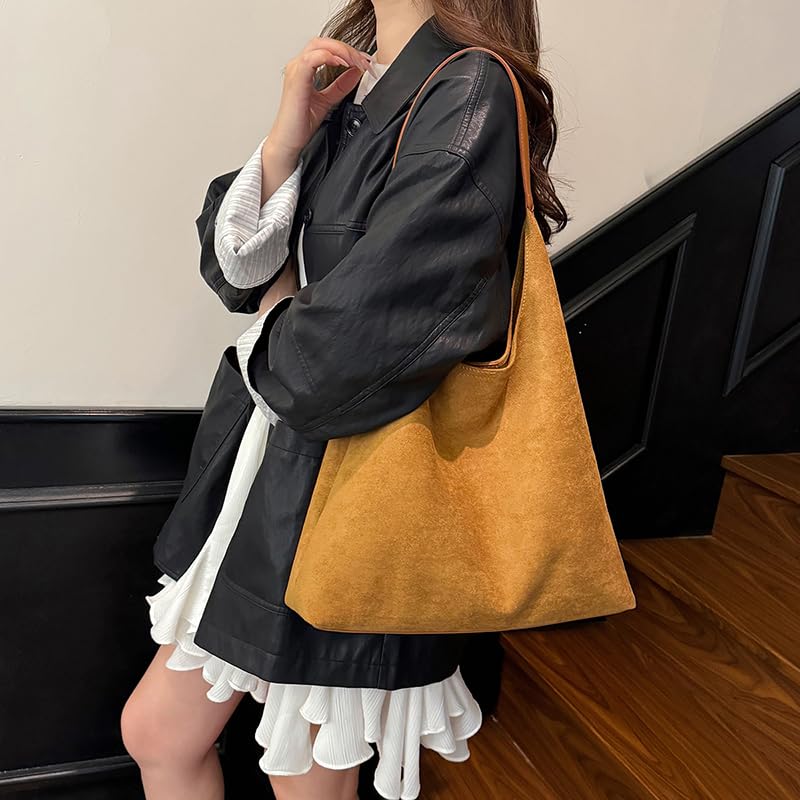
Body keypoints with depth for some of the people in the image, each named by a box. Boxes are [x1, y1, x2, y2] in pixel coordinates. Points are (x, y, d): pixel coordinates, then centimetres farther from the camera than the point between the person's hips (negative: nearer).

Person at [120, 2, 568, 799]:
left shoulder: (470, 93, -18)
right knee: (155, 731, 19)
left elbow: (353, 344, -26)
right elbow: (231, 263, 4)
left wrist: (272, 328, -4)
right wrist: (287, 136, -11)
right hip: (268, 456, 8)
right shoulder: (340, 79, 8)